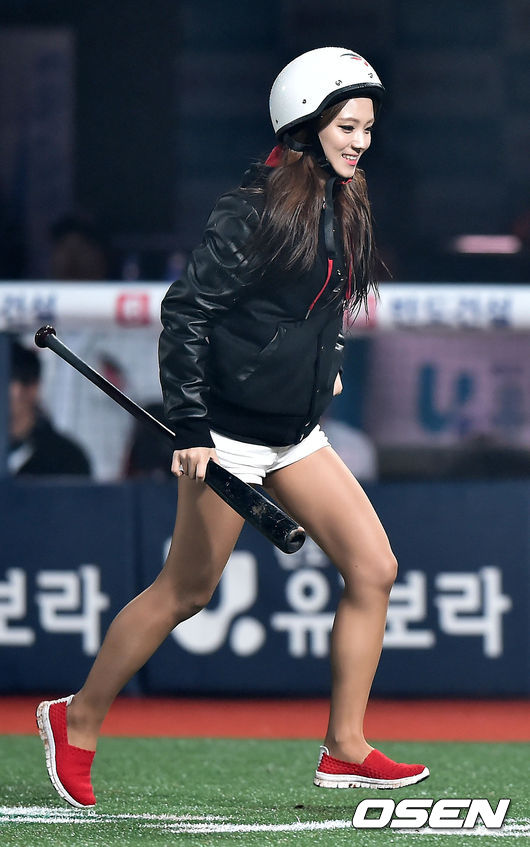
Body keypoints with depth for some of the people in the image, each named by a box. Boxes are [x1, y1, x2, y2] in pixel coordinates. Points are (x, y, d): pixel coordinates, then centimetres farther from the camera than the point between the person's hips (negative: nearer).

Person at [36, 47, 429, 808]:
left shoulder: (344, 209, 7)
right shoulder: (257, 208, -18)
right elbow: (187, 309, -18)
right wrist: (188, 425, -21)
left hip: (294, 435, 8)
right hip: (229, 432, -8)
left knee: (373, 569, 0)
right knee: (187, 592, 1)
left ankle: (344, 750, 5)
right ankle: (76, 723, 18)